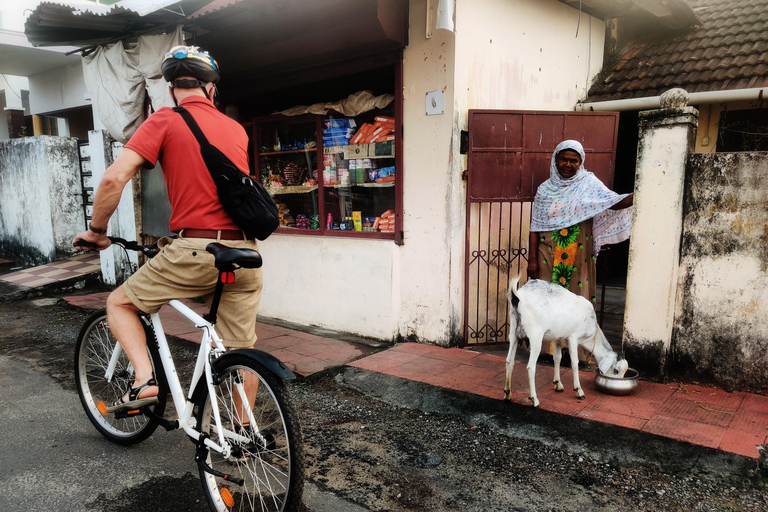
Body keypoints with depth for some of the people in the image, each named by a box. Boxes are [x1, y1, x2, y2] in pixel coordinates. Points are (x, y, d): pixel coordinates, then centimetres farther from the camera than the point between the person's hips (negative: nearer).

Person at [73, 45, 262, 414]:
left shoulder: (165, 121, 0)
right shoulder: (236, 128, 15)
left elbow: (114, 178, -10)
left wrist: (96, 230, 7)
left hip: (195, 252, -5)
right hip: (245, 254, 5)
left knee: (119, 303, 19)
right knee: (241, 352, 16)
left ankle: (144, 380, 3)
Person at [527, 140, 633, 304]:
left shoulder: (588, 184, 1)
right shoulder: (545, 189, 4)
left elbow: (613, 202, -13)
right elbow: (535, 227, 3)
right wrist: (532, 259, -1)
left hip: (578, 256, -1)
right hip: (548, 257, 1)